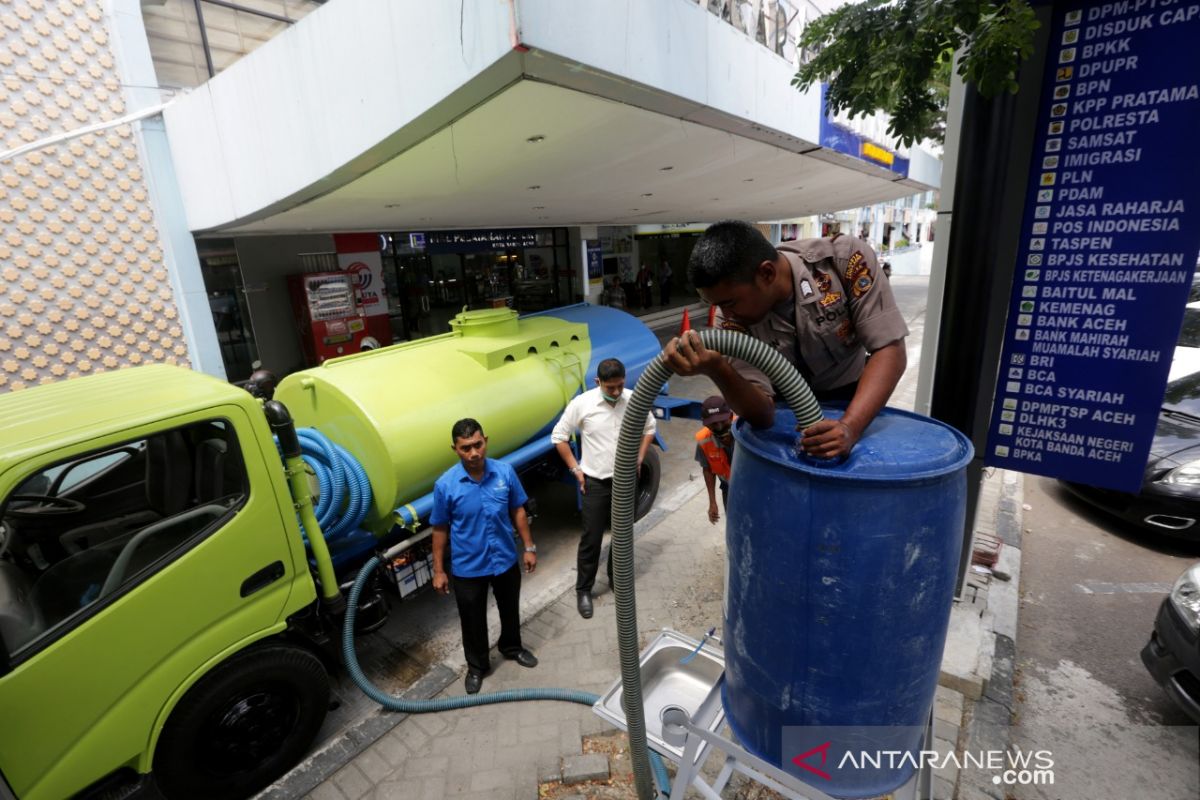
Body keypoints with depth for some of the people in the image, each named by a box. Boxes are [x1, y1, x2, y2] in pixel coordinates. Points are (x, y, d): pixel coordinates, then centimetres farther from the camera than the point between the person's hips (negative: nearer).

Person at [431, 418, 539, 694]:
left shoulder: (505, 472, -15)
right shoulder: (445, 485, -19)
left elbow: (518, 511, -1)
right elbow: (440, 529, -8)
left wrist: (529, 547, 1)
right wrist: (438, 570, -4)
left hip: (506, 560, 2)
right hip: (468, 567, -2)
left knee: (510, 611, 24)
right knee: (473, 621, 17)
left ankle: (511, 647, 53)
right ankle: (477, 666, 43)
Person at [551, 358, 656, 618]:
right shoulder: (582, 403, -16)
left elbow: (649, 427, 10)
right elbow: (558, 436, -5)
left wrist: (639, 459, 2)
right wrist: (575, 469, -7)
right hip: (595, 481, -2)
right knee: (591, 538, 4)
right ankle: (583, 590, 23)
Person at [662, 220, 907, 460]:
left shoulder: (845, 258, -28)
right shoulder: (733, 319, -25)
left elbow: (890, 350, -25)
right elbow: (761, 414, -30)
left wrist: (850, 427, -40)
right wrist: (715, 370, -49)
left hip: (853, 403, 0)